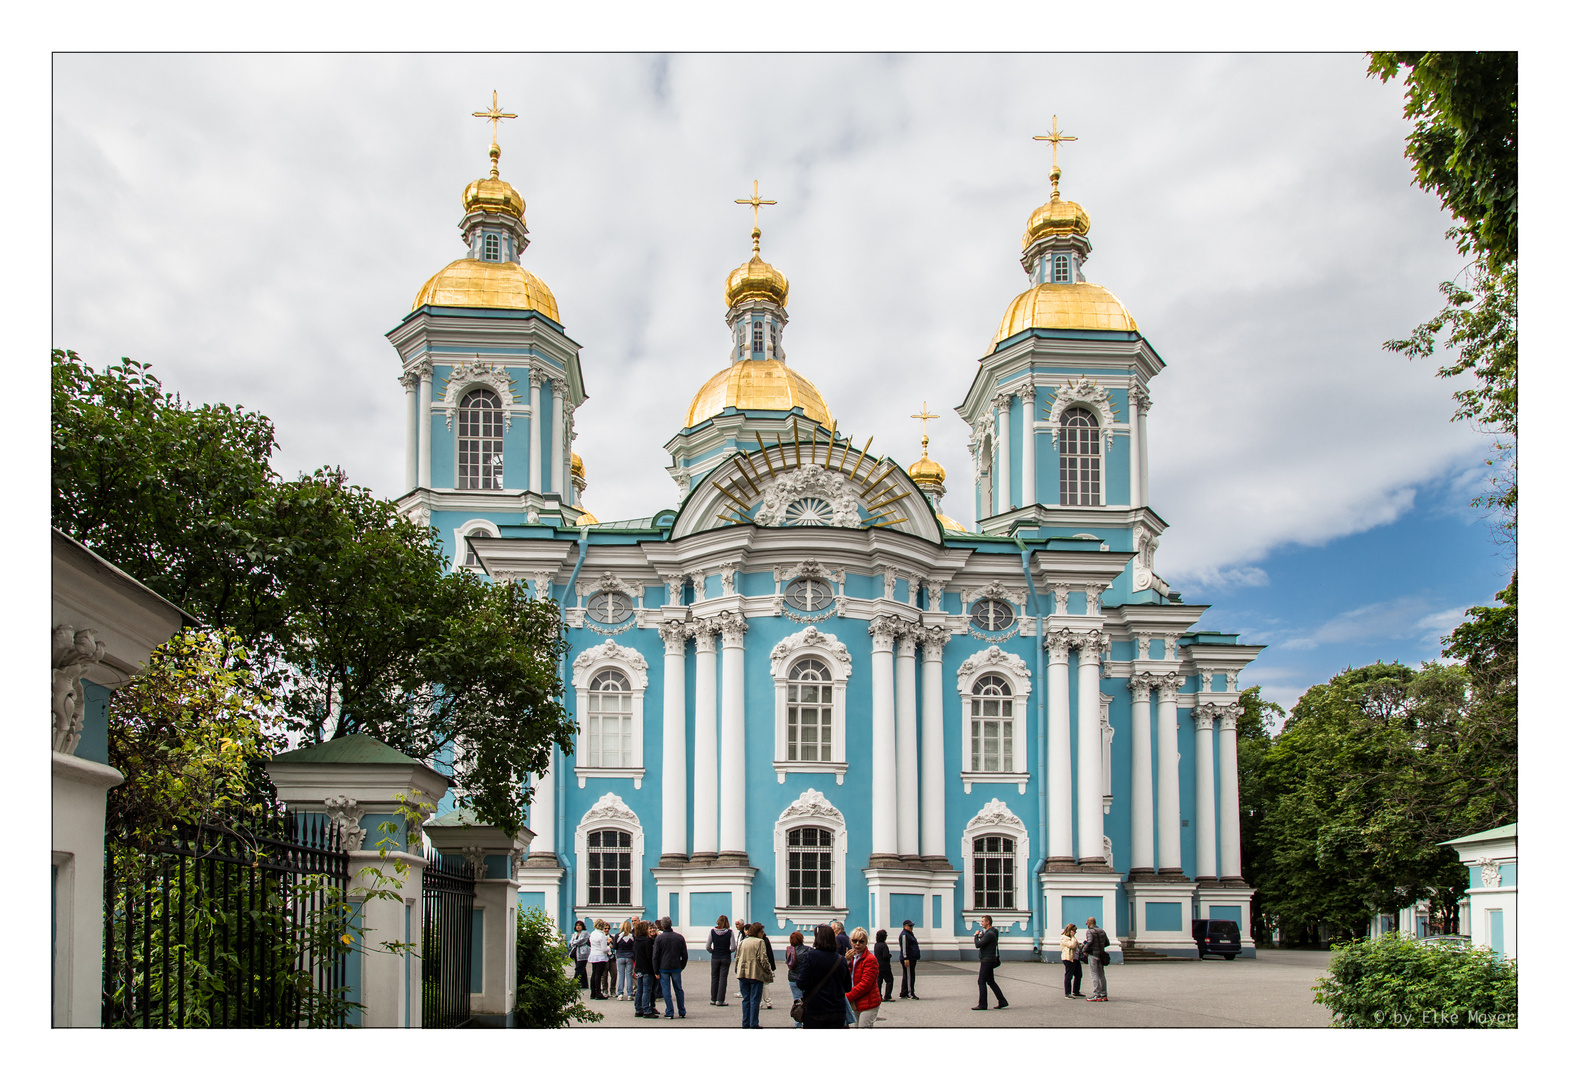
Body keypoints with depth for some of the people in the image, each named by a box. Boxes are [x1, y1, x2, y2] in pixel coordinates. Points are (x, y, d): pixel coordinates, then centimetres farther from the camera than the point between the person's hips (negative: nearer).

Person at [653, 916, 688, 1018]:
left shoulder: (659, 938, -7)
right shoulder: (679, 937, 3)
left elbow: (655, 956, -7)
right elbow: (684, 955, 6)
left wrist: (656, 971, -2)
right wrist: (682, 967, 16)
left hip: (663, 968, -3)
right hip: (676, 968, 3)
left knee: (666, 991, 3)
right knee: (679, 990, 13)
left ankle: (670, 1013, 2)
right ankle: (682, 1012, 16)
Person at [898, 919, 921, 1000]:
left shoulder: (910, 934, 20)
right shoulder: (904, 935, -13)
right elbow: (904, 947, -20)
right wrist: (905, 958, -25)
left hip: (912, 959, 11)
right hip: (908, 959, -11)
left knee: (907, 976, 13)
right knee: (909, 976, -10)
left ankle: (903, 993, 18)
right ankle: (910, 994, -10)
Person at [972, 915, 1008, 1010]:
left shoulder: (989, 934, -18)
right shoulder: (992, 932, 16)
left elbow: (978, 945, -22)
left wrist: (976, 935, -5)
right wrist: (980, 936, 3)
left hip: (987, 960, -10)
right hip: (990, 960, 10)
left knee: (982, 982, -6)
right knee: (991, 982, 14)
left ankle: (982, 1005, -4)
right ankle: (1002, 1002, 14)